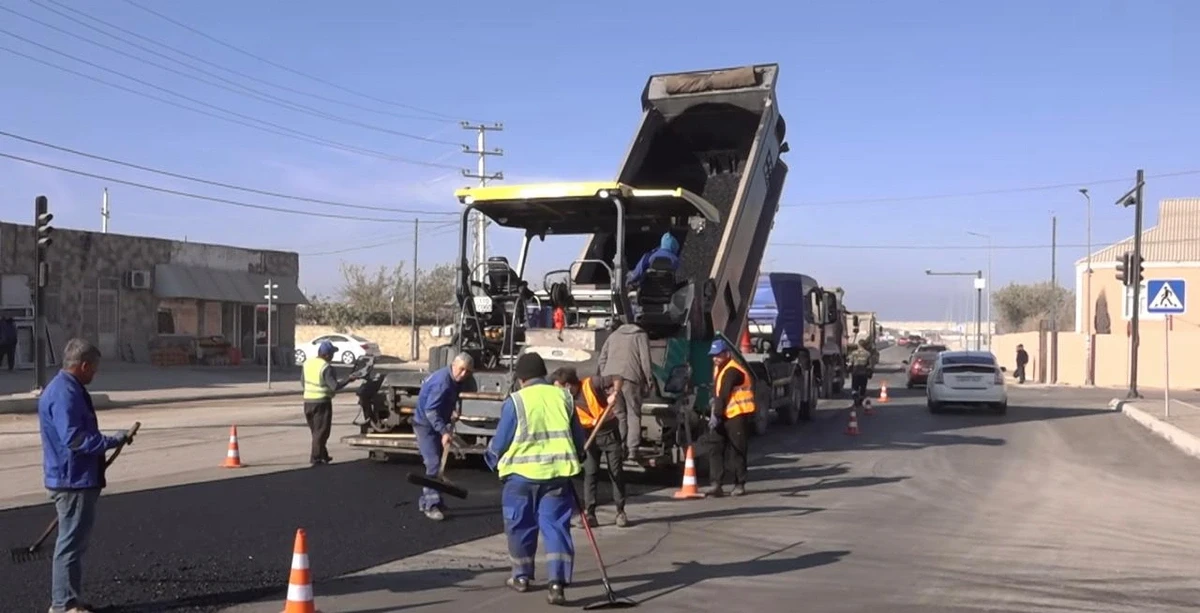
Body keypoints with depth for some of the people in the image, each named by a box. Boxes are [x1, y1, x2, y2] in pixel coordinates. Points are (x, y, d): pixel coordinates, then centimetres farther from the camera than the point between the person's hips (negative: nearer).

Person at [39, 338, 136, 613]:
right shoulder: (63, 394, -20)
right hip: (73, 480, -11)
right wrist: (114, 440, -21)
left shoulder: (70, 389, 13)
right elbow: (74, 439, -26)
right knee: (72, 542, -3)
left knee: (75, 540, 17)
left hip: (78, 479, 11)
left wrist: (111, 440, 18)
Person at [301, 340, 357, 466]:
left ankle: (323, 455, 25)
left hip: (308, 401, 8)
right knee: (321, 431, 1)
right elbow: (335, 386, -22)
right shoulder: (326, 368, -18)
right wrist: (348, 379, -11)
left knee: (315, 430, 18)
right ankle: (316, 458, -1)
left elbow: (303, 382, 15)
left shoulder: (307, 364, 6)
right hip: (322, 402, -7)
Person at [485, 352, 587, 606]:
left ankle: (521, 576, 26)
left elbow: (501, 442, -3)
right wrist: (570, 459, 29)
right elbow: (579, 439, 12)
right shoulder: (562, 397, 6)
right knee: (556, 526, 4)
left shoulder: (515, 401, -7)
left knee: (521, 526, 15)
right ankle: (557, 582, -7)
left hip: (521, 473, -2)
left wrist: (492, 458, 18)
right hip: (557, 472, 3)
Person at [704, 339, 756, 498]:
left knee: (738, 451, -1)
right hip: (724, 415, 9)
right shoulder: (719, 368, 15)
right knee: (716, 449, -1)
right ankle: (716, 484, -5)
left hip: (738, 415, -9)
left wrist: (716, 415, -24)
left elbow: (724, 394, -22)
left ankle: (739, 484, 10)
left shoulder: (732, 371, -17)